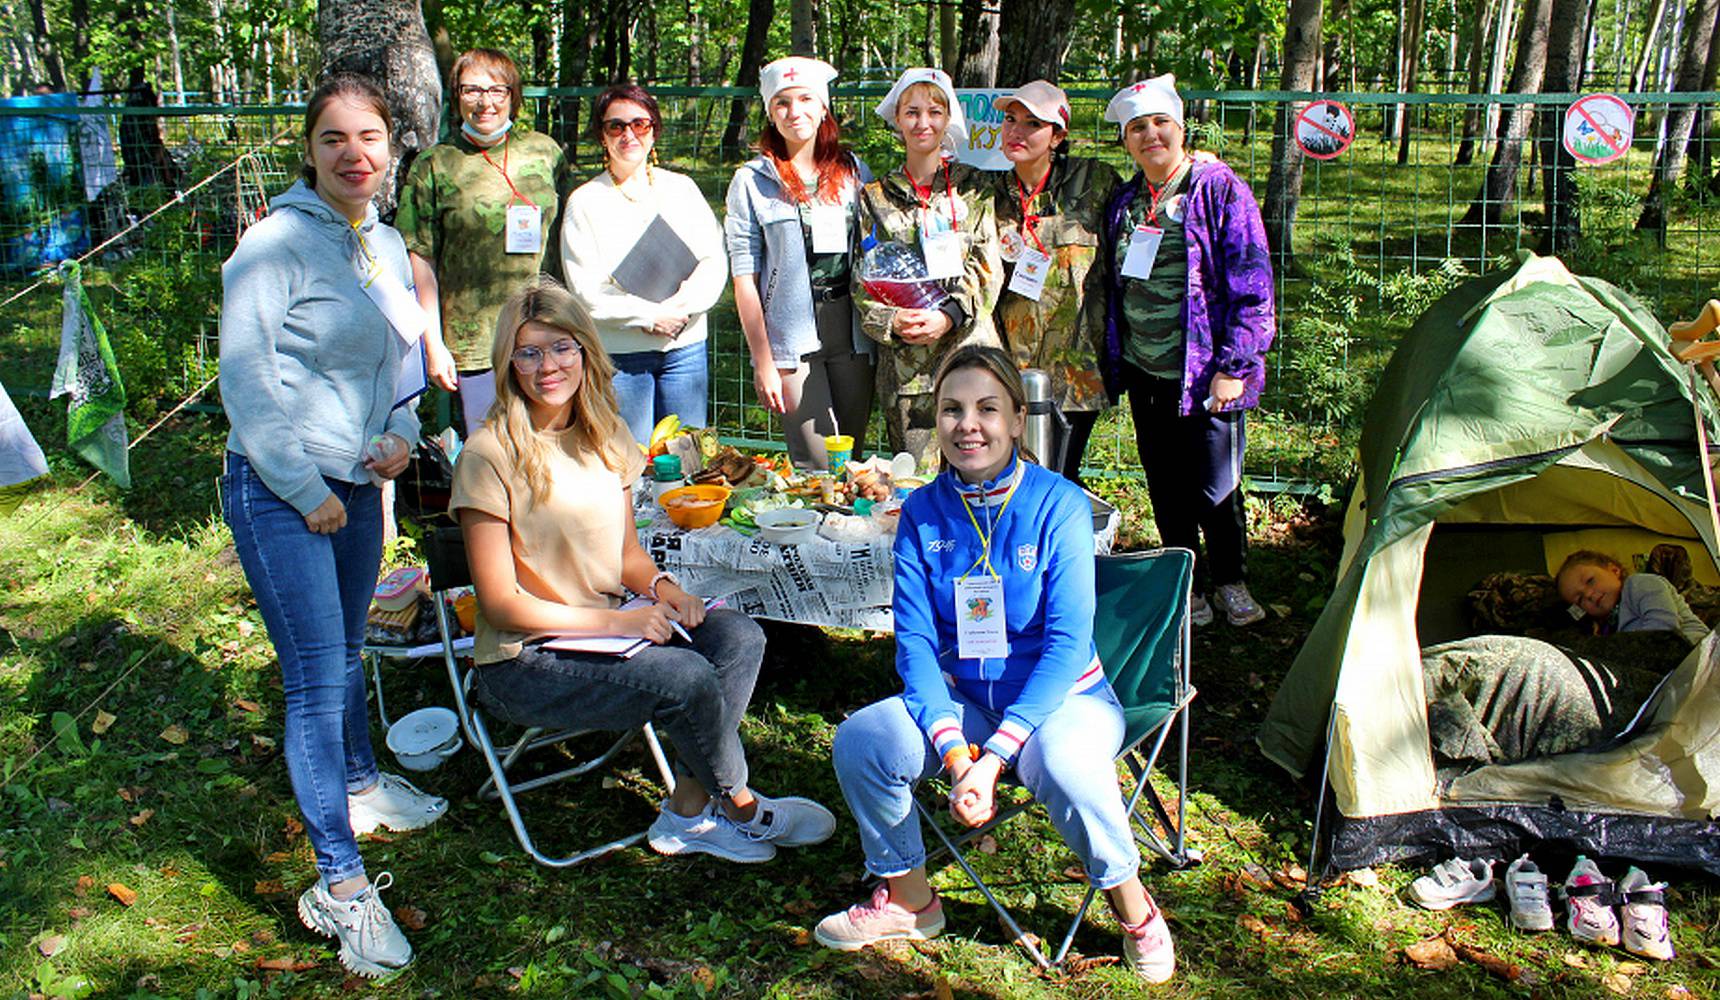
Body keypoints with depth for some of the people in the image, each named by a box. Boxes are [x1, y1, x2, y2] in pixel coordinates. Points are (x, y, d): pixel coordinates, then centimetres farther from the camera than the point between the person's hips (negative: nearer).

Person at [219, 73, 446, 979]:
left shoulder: (388, 247, 9)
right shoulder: (277, 241, -14)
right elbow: (244, 375, -15)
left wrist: (400, 431, 2)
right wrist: (304, 490, -14)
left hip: (356, 485, 7)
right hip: (278, 493, -7)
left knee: (344, 653, 22)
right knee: (316, 680, -6)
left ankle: (359, 786, 44)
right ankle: (338, 883, 1)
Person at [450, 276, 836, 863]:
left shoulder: (606, 438, 7)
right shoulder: (489, 456, -15)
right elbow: (501, 604, -15)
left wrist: (660, 585, -7)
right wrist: (615, 620, -20)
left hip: (605, 631, 7)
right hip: (522, 662, -7)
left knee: (740, 637, -16)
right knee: (687, 678, -26)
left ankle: (688, 813, -11)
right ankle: (740, 808, 0)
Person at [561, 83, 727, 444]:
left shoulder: (682, 188, 11)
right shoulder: (585, 201, 2)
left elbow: (714, 261, 3)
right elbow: (586, 290, -6)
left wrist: (680, 308, -14)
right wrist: (650, 317, -15)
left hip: (686, 347, 3)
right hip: (619, 353, -2)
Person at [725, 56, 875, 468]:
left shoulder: (853, 171, 9)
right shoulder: (752, 181, -2)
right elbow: (744, 278, -3)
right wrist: (762, 361, -8)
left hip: (852, 334, 4)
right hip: (792, 340, -3)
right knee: (817, 472, -4)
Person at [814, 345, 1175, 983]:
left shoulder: (1058, 505, -13)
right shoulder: (922, 513, -3)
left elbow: (1068, 643, -17)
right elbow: (916, 641, -7)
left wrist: (993, 756, -26)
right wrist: (955, 752, -22)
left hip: (1064, 696, -3)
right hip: (961, 700, 4)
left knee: (1063, 763, -36)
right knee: (860, 739, -20)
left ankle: (1134, 911, -4)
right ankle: (908, 899, 7)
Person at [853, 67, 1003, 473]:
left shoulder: (974, 187, 9)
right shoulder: (876, 196, 11)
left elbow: (988, 268, 1)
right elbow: (863, 279, 6)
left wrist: (949, 316, -15)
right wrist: (892, 321, -12)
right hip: (905, 360, 1)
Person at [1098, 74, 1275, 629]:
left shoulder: (1219, 188, -7)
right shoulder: (1124, 201, 10)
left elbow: (1251, 284, -10)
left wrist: (1234, 365, -15)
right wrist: (1113, 362, 12)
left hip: (1204, 373, -5)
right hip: (1143, 373, 5)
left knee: (1215, 488, 4)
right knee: (1166, 489, 13)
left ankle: (1230, 582, 27)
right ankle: (1188, 585, 29)